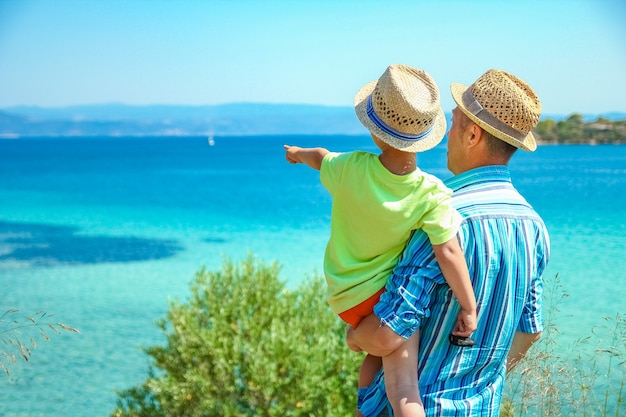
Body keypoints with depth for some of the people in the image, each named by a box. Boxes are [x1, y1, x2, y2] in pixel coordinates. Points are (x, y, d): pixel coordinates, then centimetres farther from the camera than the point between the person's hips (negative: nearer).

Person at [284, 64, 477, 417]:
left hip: (346, 294, 5)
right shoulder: (431, 195, -23)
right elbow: (448, 253, -28)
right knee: (403, 384, -11)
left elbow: (321, 158, 8)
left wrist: (300, 153, 31)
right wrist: (469, 308, -17)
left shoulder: (351, 169, -15)